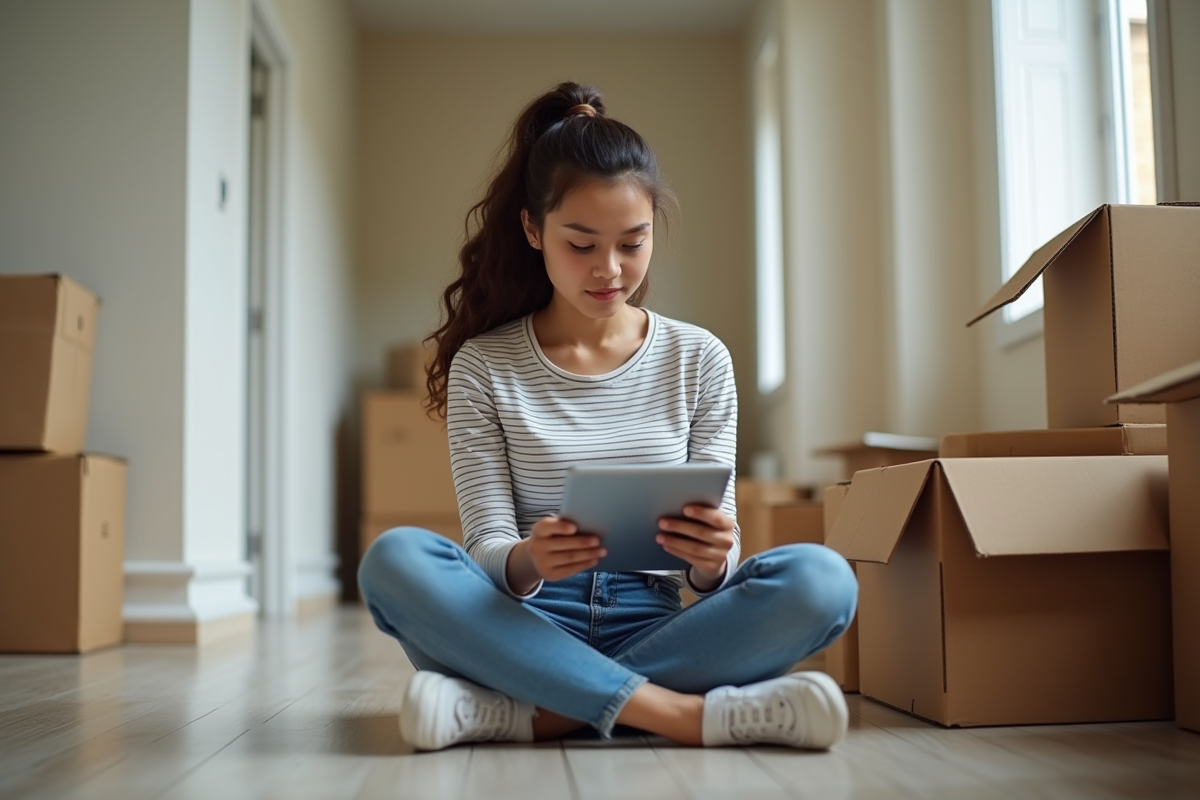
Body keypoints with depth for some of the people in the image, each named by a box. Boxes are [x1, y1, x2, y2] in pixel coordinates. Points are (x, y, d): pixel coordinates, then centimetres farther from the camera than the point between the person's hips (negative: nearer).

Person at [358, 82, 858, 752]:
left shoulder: (699, 359, 6)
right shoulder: (483, 367, 2)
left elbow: (714, 564, 3)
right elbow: (486, 545, -4)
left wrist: (710, 559, -22)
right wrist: (524, 563, -29)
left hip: (651, 628, 1)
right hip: (529, 627, -1)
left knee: (823, 580, -26)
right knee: (394, 560, -30)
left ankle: (532, 711, -27)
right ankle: (684, 713, -30)